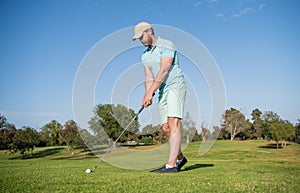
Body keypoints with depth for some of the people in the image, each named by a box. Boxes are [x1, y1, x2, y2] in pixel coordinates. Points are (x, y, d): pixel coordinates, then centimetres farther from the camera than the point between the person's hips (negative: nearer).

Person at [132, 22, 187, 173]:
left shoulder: (167, 45, -6)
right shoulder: (145, 56, 17)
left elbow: (163, 71, -16)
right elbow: (149, 78, 7)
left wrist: (150, 92, -20)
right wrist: (147, 95, -11)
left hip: (175, 85, -8)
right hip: (163, 91, 8)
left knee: (173, 123, -19)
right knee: (166, 127, 5)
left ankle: (171, 164, -24)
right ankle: (180, 158, 21)